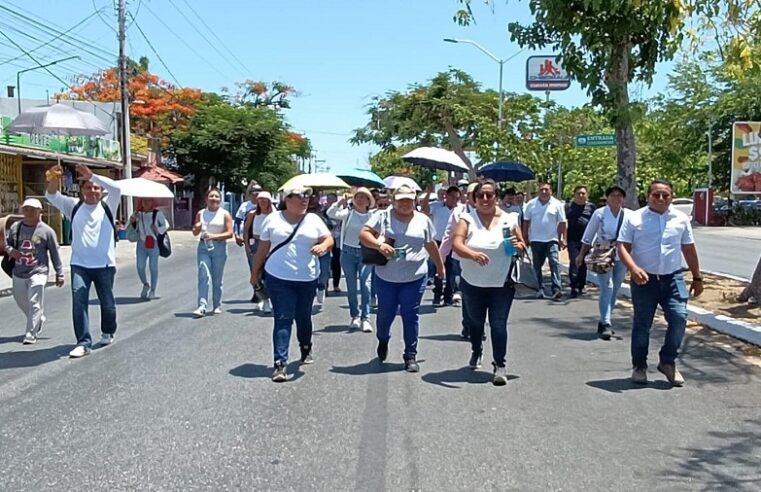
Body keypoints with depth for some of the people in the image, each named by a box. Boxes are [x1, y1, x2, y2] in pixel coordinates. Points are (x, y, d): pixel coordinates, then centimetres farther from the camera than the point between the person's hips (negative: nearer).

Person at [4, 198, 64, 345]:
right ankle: (39, 319, 44)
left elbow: (54, 253, -2)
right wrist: (10, 250, -8)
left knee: (34, 304, -9)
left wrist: (59, 273, 0)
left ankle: (31, 335, -3)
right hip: (18, 273, 5)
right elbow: (6, 242, 17)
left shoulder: (46, 231, -7)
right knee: (21, 301, 19)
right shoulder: (15, 227, 3)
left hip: (38, 272, -5)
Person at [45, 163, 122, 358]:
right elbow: (52, 197, -1)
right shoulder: (74, 206, 10)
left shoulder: (107, 206, 4)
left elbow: (115, 188, -14)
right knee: (78, 301, -11)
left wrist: (92, 176, -21)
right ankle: (83, 342, -10)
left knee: (107, 302, 10)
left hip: (104, 264, -1)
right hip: (79, 264, 1)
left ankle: (108, 332, 36)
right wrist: (53, 180, -22)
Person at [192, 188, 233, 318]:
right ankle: (202, 306, -15)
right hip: (203, 246, 2)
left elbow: (230, 233, -7)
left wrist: (214, 236, -20)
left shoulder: (224, 214, 0)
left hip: (219, 247, -1)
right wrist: (197, 228, -10)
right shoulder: (201, 213, 9)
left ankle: (217, 306, 17)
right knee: (203, 276, -11)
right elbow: (195, 233, 13)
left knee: (217, 279, 5)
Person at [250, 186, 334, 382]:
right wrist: (255, 272, 10)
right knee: (282, 319, -7)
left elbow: (329, 239, 0)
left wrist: (323, 246, -24)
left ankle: (306, 348, 40)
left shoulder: (314, 219, 4)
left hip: (307, 279, 2)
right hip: (279, 278, -2)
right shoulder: (273, 219, 2)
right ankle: (280, 363, -9)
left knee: (303, 317, 16)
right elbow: (262, 248, 7)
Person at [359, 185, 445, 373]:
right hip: (386, 278, 0)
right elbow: (363, 234, -10)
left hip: (414, 278, 0)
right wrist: (379, 244, -27)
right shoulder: (382, 217, -2)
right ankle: (383, 340, 43)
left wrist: (440, 266, 23)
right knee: (385, 313, 12)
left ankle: (411, 355, 11)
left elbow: (431, 245, 15)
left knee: (411, 316, 2)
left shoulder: (423, 220, 5)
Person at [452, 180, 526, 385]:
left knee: (498, 324, -6)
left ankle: (500, 365, 2)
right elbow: (456, 243, -18)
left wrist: (518, 246, -16)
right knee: (474, 321, 17)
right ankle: (476, 351, 44)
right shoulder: (467, 219, -4)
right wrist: (473, 254, -37)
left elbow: (523, 247, 9)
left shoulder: (509, 219, 1)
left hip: (502, 284, -1)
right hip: (473, 284, 1)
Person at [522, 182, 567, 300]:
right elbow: (526, 222, 8)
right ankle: (540, 289, 17)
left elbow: (562, 223, 1)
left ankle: (556, 289, -18)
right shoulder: (531, 204, 4)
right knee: (537, 266, 8)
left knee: (555, 263, -13)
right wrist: (525, 238, 6)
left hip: (552, 239, -2)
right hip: (536, 240, 2)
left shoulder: (557, 204, 1)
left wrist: (563, 239, -3)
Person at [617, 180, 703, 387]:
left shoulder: (681, 219, 8)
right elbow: (623, 247, -6)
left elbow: (689, 249, 15)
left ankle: (668, 362, 10)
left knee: (679, 318, -10)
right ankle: (639, 366, 19)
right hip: (644, 279, -2)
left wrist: (697, 278, 16)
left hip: (673, 278, 2)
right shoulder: (634, 218, -1)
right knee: (642, 324, 4)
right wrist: (634, 269, -22)